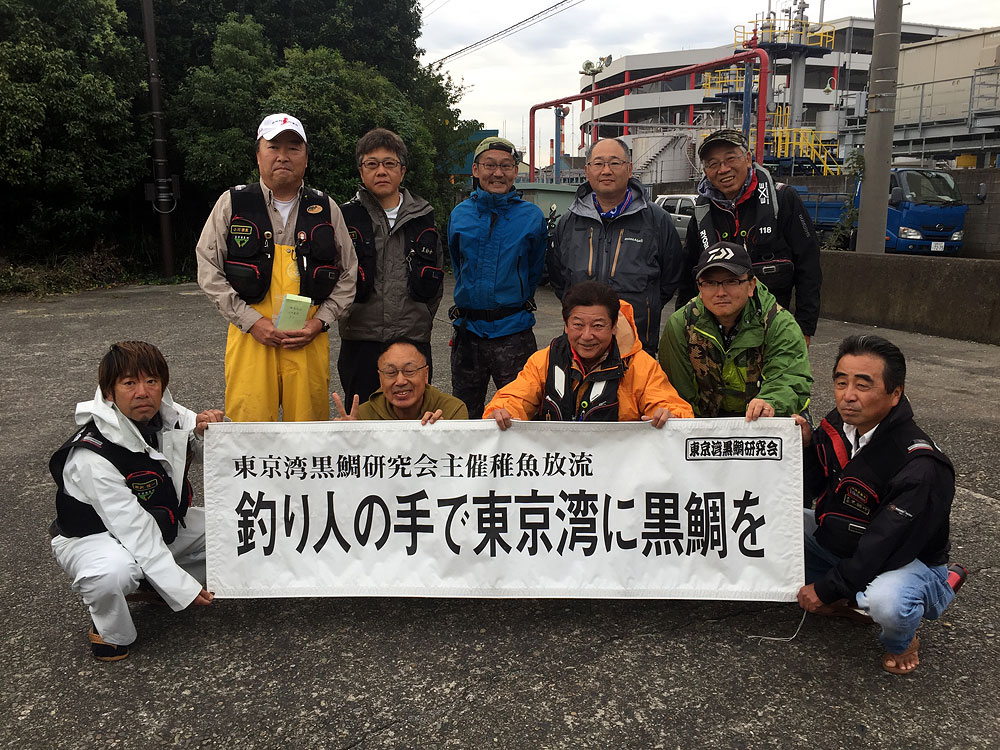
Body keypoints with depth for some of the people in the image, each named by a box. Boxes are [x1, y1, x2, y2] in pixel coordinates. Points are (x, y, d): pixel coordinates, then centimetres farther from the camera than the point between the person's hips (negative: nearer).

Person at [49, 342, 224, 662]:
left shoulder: (166, 414, -14)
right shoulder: (92, 457, -32)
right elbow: (134, 529, -31)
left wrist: (205, 430, -19)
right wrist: (182, 588, -28)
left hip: (159, 526, 7)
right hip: (95, 536, -7)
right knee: (114, 572, -40)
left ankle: (152, 584, 12)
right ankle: (110, 631, -4)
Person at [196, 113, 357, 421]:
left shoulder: (326, 209, 10)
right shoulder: (232, 203, 6)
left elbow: (348, 274, 12)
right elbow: (209, 270, 4)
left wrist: (319, 321, -3)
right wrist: (252, 321, -7)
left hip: (310, 339, 1)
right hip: (250, 336, -1)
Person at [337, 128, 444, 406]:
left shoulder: (423, 217, 9)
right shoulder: (346, 218, 3)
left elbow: (435, 281, 16)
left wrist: (420, 320, 12)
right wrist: (348, 317, 5)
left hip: (414, 341, 2)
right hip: (360, 343, -1)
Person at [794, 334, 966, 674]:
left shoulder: (922, 469, -31)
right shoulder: (836, 426, -10)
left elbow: (884, 548, -28)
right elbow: (808, 494, -2)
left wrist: (825, 588, -21)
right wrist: (805, 446, -20)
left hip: (908, 560, -7)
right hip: (839, 542, 7)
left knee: (886, 603, -39)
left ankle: (901, 640, 1)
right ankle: (849, 600, 7)